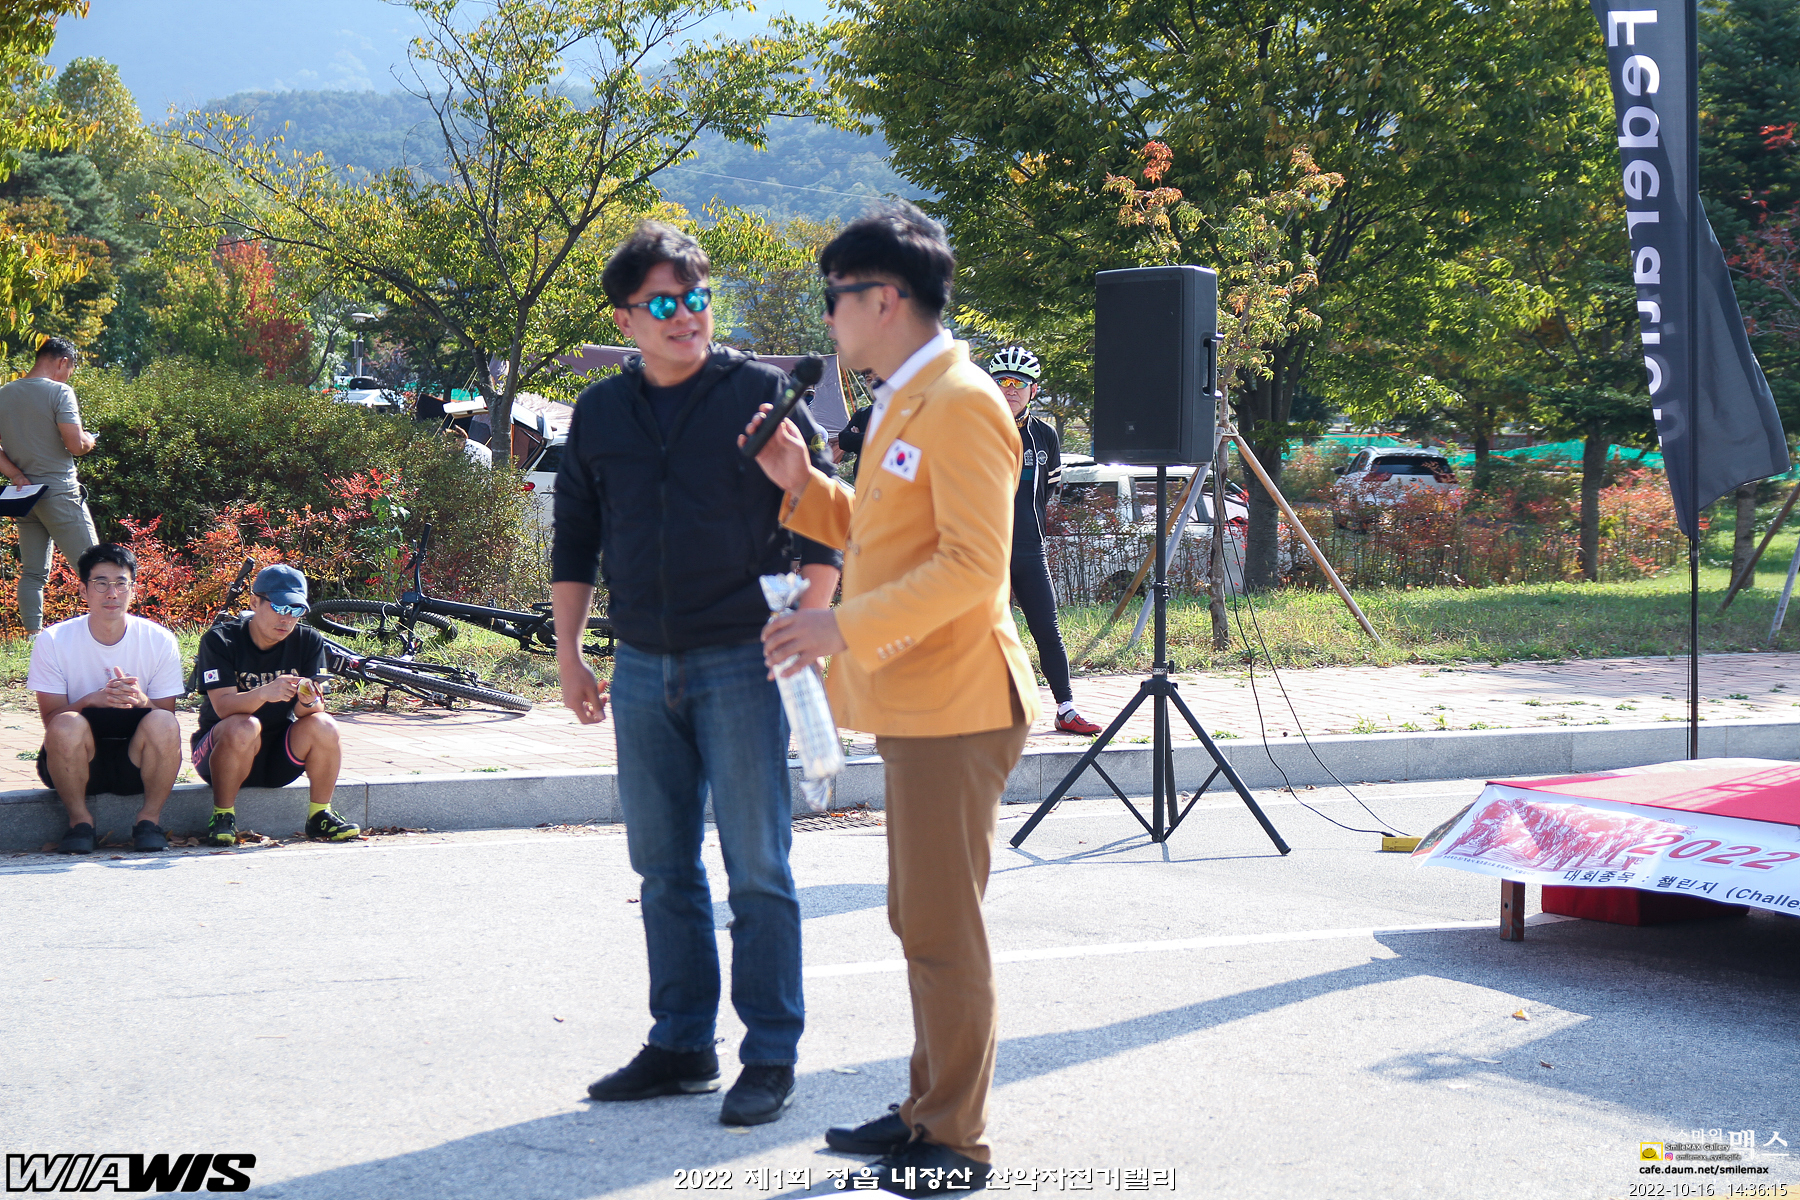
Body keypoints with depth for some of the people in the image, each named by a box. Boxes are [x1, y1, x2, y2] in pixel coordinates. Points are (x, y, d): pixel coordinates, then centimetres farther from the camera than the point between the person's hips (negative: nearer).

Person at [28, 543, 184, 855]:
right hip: (77, 762, -1)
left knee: (163, 723, -31)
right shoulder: (52, 641, -7)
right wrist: (91, 700, -29)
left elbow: (167, 715, -3)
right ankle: (80, 818, -11)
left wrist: (141, 701, -27)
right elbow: (51, 719, -9)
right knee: (67, 725, -34)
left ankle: (149, 818, -11)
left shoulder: (160, 641, -4)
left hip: (136, 759, 1)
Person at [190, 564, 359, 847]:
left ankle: (319, 815, -6)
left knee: (323, 726, -24)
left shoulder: (308, 641, -3)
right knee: (244, 727, -35)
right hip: (219, 749, -3)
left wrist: (309, 702, -37)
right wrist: (264, 693, -45)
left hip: (278, 759, 3)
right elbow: (223, 705, -25)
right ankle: (223, 816, -17)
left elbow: (303, 711, -12)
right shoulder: (220, 640, -13)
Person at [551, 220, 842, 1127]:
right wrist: (568, 654, 12)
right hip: (642, 669, 5)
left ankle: (771, 1056, 5)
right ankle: (681, 1046, 20)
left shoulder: (761, 392, -3)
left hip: (741, 662, -4)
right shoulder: (600, 414, 9)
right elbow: (574, 540, 17)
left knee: (757, 869, -2)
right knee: (663, 871, 10)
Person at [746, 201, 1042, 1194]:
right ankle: (927, 1107, 26)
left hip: (953, 708, -11)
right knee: (918, 923, 16)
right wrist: (805, 488, 11)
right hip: (911, 704, 11)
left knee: (944, 930, -5)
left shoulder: (960, 405, -16)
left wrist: (845, 628, -26)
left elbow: (972, 565, -24)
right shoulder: (900, 405, 17)